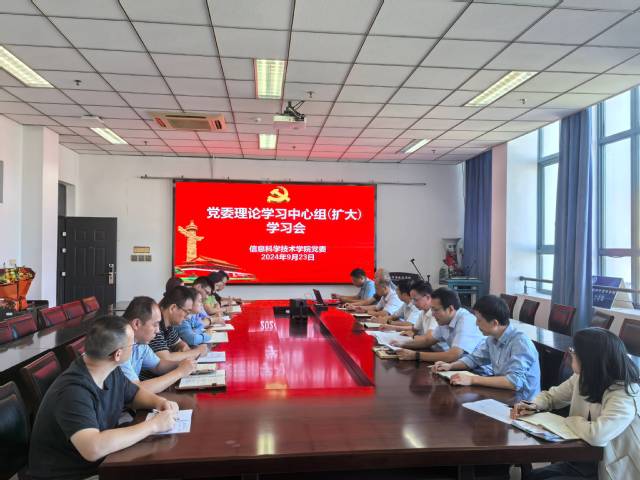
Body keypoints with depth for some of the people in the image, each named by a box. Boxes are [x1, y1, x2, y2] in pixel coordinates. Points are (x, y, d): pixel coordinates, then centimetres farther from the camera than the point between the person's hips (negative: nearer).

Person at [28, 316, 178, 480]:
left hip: (101, 463, 7)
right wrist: (153, 425, -31)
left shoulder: (111, 371, -3)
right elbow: (93, 448, -40)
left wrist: (159, 401, -7)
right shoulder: (73, 391, -28)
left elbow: (135, 393, 15)